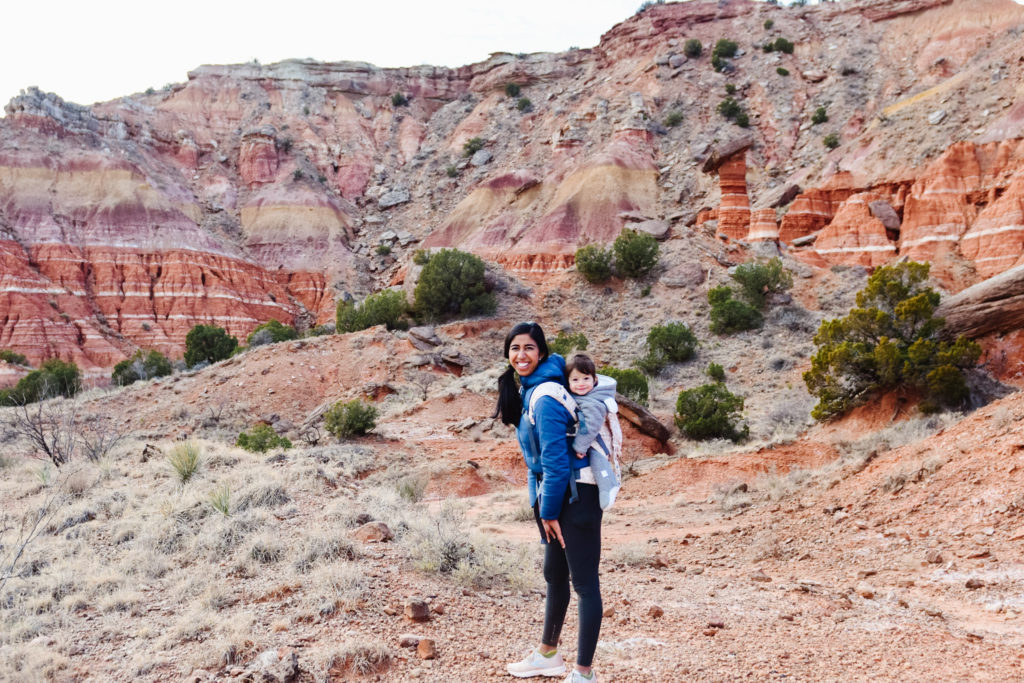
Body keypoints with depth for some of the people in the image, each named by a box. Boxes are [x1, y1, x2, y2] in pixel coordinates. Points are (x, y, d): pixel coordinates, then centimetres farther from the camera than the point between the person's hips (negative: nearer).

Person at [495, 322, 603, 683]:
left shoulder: (544, 398, -21)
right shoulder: (527, 389, 8)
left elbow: (555, 459, -22)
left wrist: (549, 511, -14)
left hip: (574, 497, -11)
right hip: (555, 495, 11)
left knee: (584, 582, -2)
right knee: (555, 576, 22)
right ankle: (548, 654, 37)